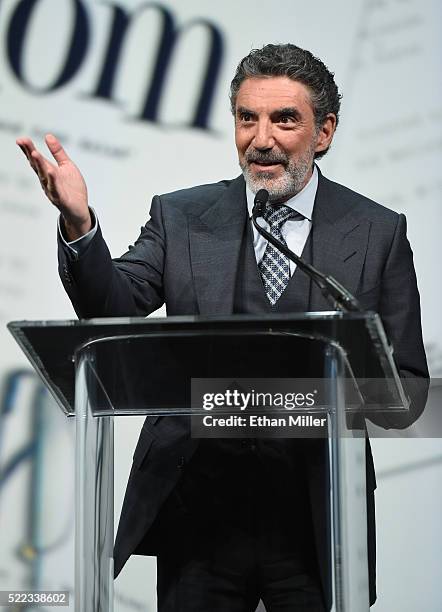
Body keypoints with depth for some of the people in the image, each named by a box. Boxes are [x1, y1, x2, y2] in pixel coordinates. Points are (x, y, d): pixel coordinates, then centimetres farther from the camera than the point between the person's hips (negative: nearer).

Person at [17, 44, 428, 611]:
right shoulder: (181, 217, 5)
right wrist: (78, 223, -24)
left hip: (317, 521, 0)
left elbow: (408, 384, 2)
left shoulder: (378, 233, 2)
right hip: (199, 510, 1)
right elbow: (112, 309, -7)